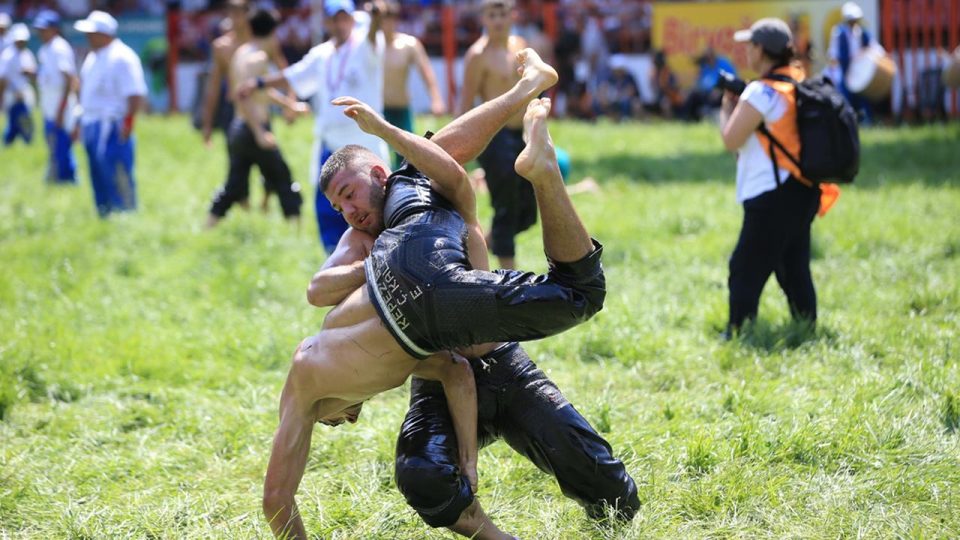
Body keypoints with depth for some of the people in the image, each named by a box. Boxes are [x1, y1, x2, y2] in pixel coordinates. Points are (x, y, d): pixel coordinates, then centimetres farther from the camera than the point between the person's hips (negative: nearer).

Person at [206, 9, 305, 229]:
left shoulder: (241, 53, 13)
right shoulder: (258, 58, -15)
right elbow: (244, 97, -26)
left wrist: (290, 104, 31)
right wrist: (259, 133, -29)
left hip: (238, 127, 8)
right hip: (254, 128, -8)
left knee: (234, 184, 12)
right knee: (282, 179, 3)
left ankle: (209, 226, 8)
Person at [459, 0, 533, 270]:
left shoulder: (519, 46, 12)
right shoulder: (478, 55, -11)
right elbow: (466, 104, -12)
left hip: (520, 136, 8)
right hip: (495, 136, -8)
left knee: (528, 212, 10)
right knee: (506, 210, -4)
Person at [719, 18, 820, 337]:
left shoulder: (761, 92, -15)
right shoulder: (800, 85, 12)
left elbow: (731, 140, -15)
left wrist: (727, 107, 1)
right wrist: (741, 105, 15)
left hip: (773, 198, -9)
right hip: (802, 192, 9)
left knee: (746, 271, -5)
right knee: (795, 269, 15)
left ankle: (737, 335, -7)